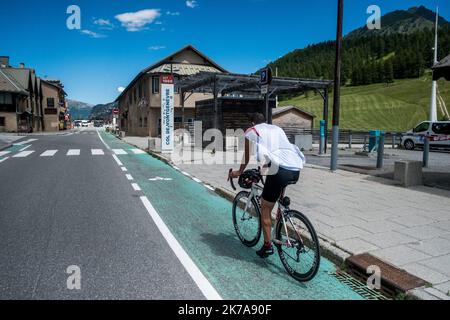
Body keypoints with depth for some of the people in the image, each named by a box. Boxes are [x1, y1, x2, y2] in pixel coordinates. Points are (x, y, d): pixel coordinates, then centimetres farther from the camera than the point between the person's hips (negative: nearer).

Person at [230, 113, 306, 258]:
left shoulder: (251, 131, 16)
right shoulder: (277, 128, 31)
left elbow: (247, 155, 24)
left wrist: (239, 172, 40)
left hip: (279, 171, -5)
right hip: (296, 170, 6)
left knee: (265, 209, 13)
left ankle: (267, 246, 16)